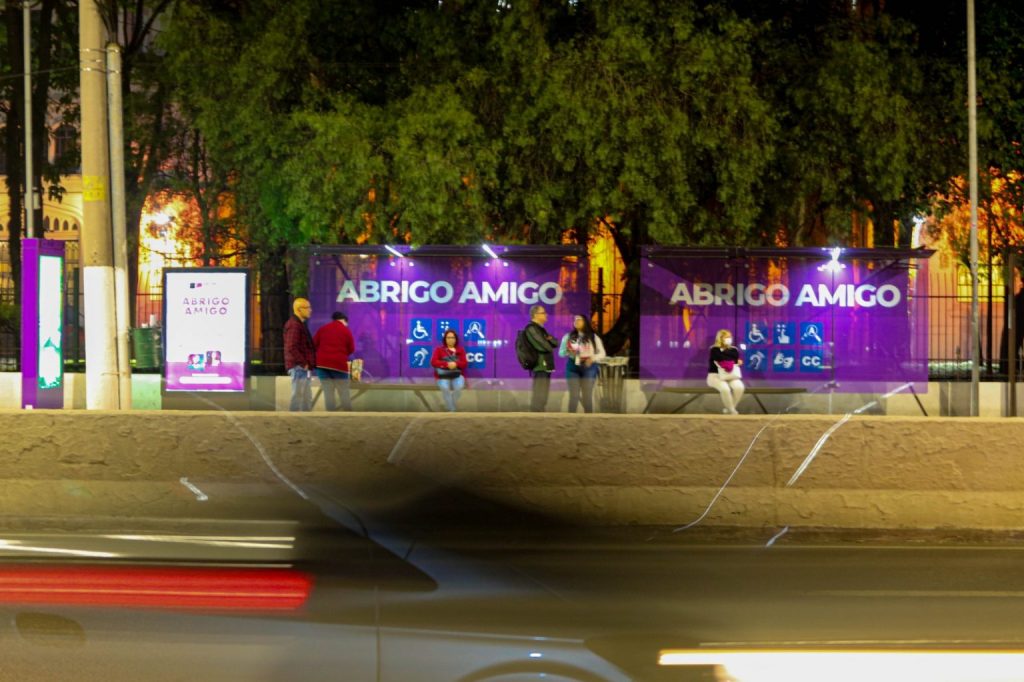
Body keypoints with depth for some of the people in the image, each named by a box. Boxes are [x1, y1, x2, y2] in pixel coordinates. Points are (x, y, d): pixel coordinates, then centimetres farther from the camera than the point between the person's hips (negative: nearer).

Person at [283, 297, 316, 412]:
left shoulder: (300, 325, 21)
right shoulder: (294, 325, -13)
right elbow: (291, 348, -21)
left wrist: (309, 364, 16)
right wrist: (303, 363, -19)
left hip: (304, 367, 11)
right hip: (299, 367, -11)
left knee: (307, 398, 13)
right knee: (298, 395, -11)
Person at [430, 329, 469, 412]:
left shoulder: (460, 350, 15)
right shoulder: (439, 349, 11)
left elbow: (465, 363, 4)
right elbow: (433, 362, -3)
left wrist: (456, 364, -18)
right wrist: (447, 364, -18)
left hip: (457, 375, 1)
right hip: (443, 375, -1)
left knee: (459, 386, -35)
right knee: (444, 387, -36)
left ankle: (451, 407, -18)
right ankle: (451, 410, -25)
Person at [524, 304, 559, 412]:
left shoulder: (540, 329, 21)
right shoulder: (531, 328, -10)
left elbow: (555, 343, 17)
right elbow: (543, 346, -18)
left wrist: (550, 339, -5)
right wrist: (550, 344, 3)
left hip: (546, 366, 10)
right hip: (540, 366, -10)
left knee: (542, 397, 11)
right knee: (539, 397, -13)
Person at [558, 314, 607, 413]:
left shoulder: (594, 337, 5)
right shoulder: (568, 337, 9)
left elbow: (602, 353, 5)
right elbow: (560, 353, 10)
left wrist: (592, 358, -14)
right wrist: (568, 352, -12)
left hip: (588, 368, -1)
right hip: (572, 368, 1)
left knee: (587, 396, -2)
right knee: (574, 396, -5)